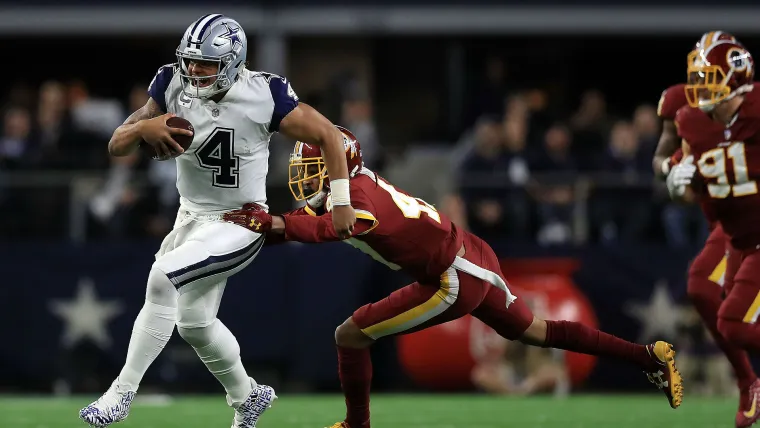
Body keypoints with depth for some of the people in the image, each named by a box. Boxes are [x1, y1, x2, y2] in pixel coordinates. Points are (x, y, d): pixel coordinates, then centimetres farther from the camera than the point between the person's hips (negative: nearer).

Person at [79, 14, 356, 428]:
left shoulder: (262, 97, -22)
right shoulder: (173, 86, -11)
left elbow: (327, 135, -10)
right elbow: (116, 146, -10)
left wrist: (342, 202, -8)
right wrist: (143, 128, -32)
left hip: (239, 224, -6)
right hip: (192, 217, 6)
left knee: (163, 279, -26)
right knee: (195, 323, 18)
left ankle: (121, 393, -19)